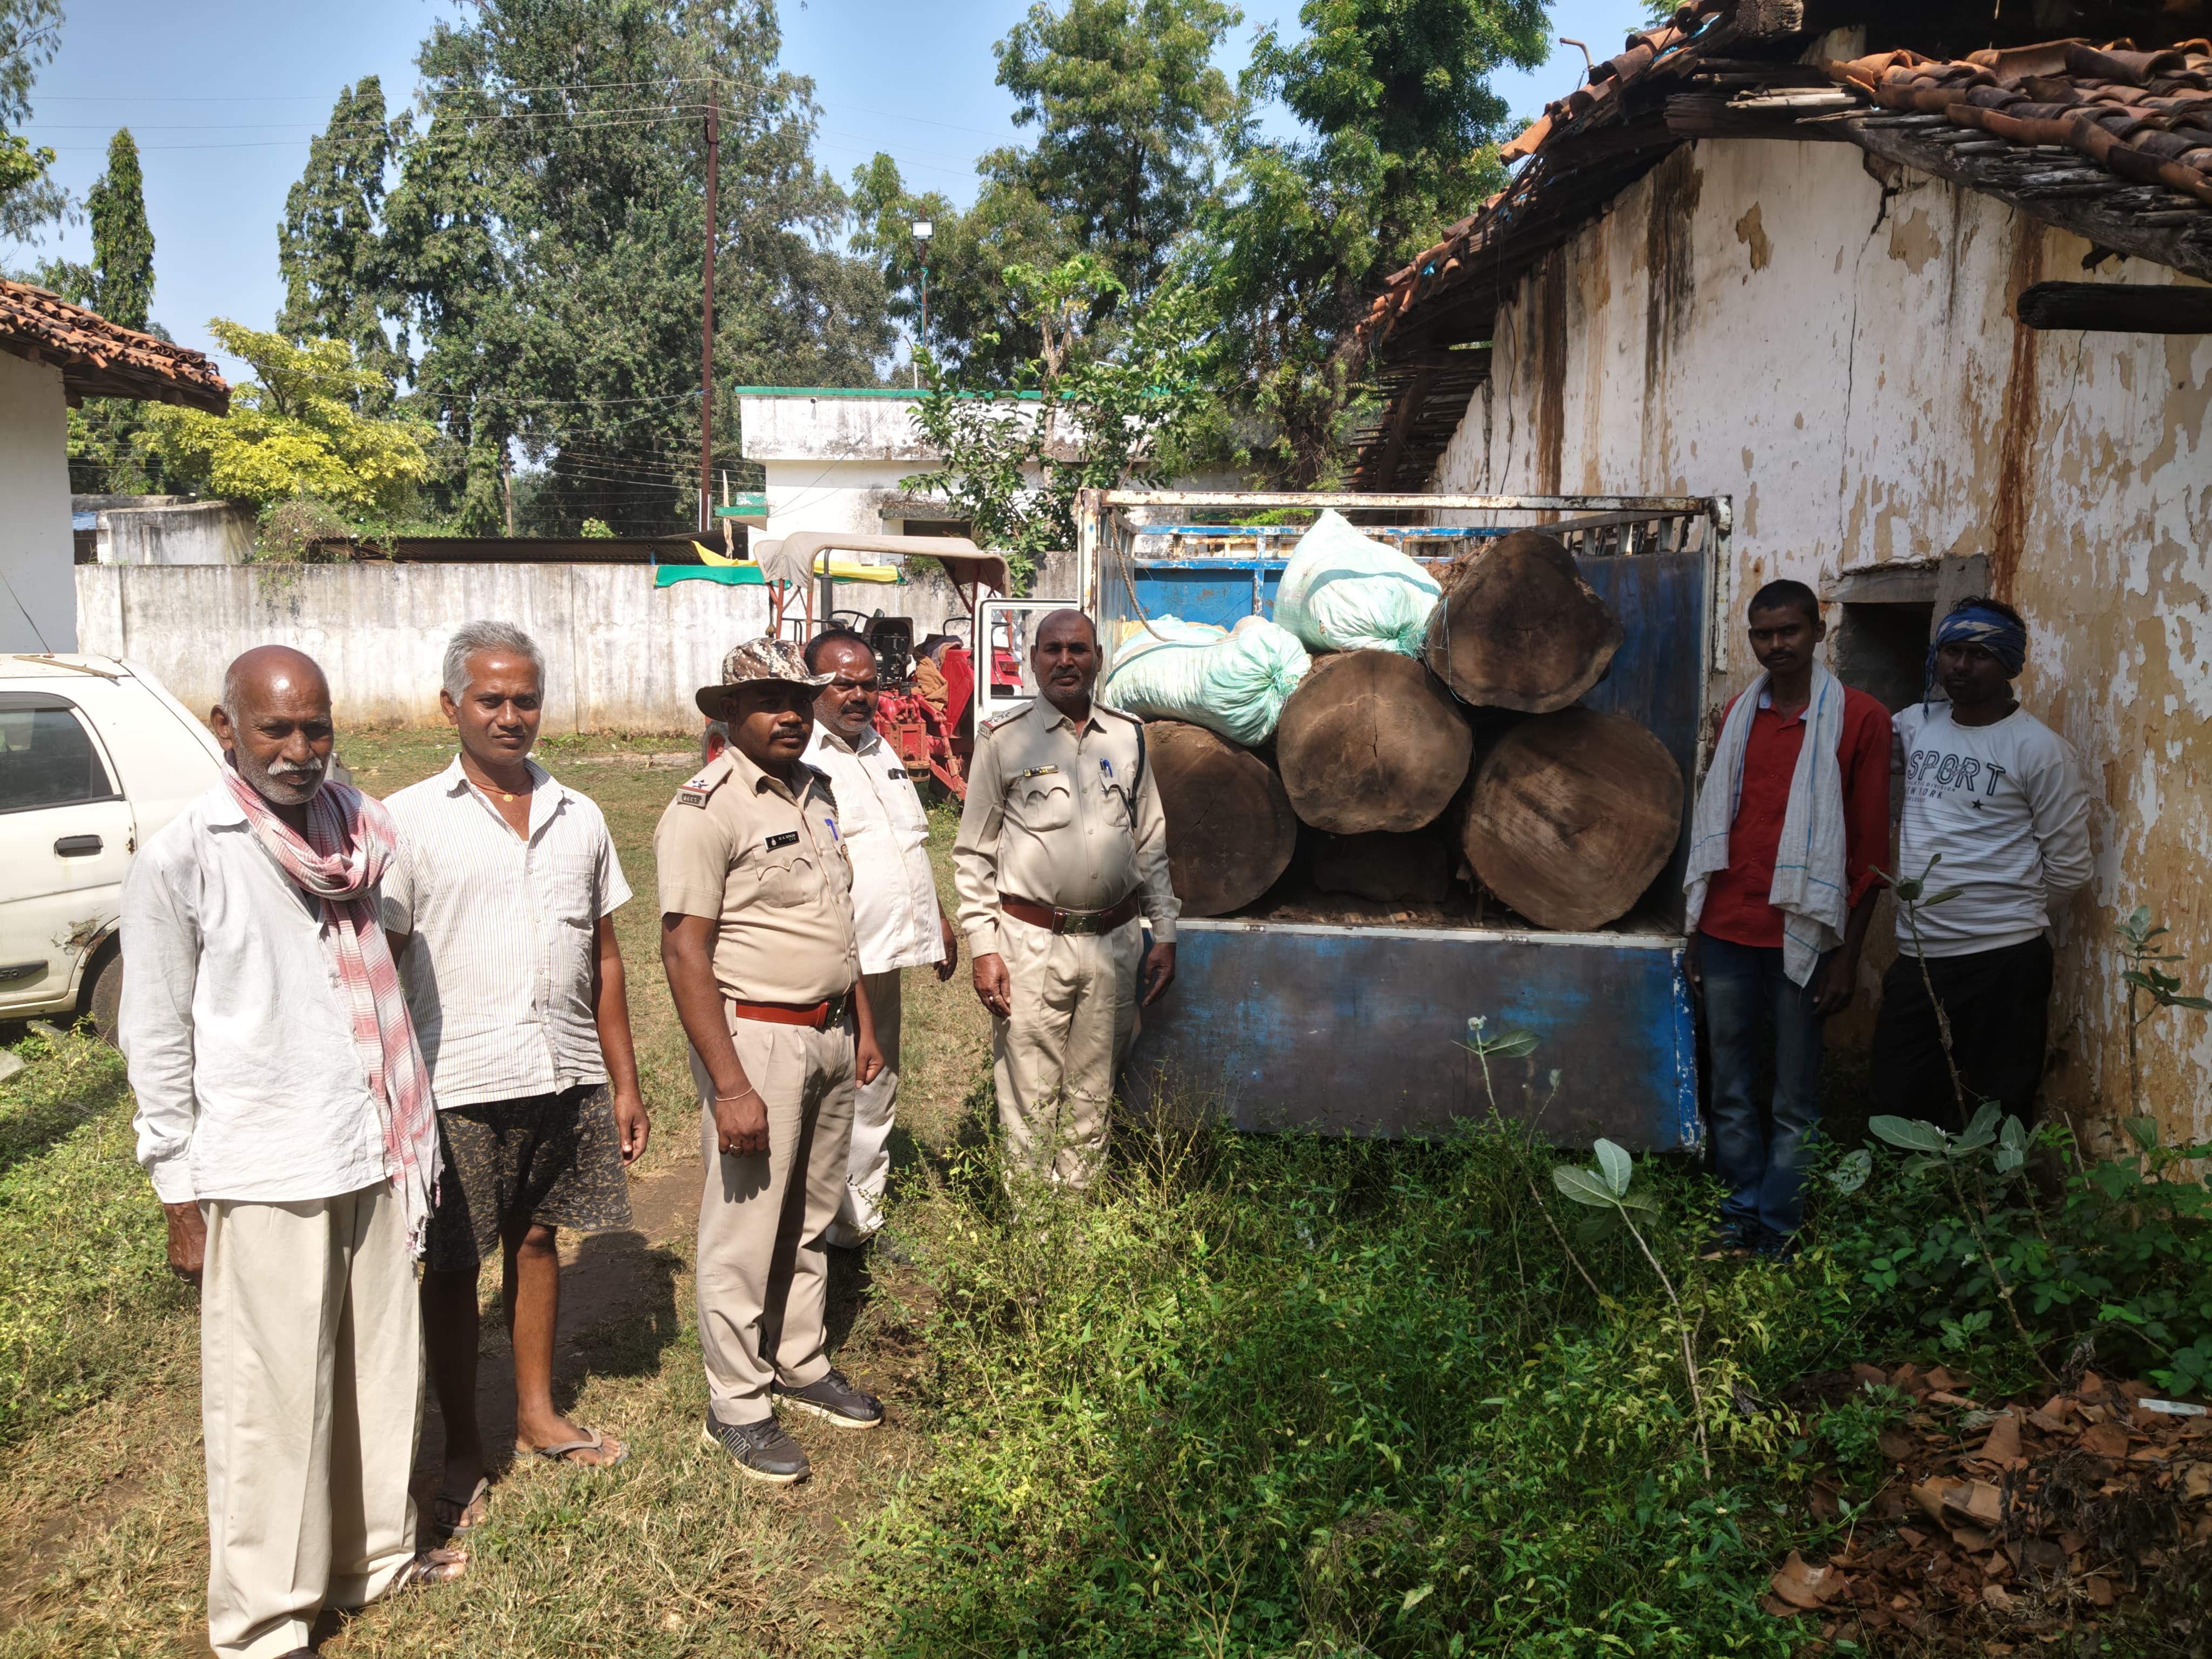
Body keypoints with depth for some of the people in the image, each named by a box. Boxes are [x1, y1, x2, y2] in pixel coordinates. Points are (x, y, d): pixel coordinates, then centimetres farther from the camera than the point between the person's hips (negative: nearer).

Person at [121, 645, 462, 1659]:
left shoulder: (355, 831, 5)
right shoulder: (179, 860, -9)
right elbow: (156, 1042, -6)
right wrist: (179, 1196, -5)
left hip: (373, 1153, 5)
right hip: (262, 1174, -5)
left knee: (383, 1371, 16)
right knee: (271, 1400, 4)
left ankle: (374, 1553, 36)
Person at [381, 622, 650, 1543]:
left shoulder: (578, 817, 7)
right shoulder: (409, 820, -5)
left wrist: (623, 1082, 11)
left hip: (565, 1077, 4)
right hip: (457, 1085, -3)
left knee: (536, 1240, 16)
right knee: (452, 1266, 7)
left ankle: (539, 1413, 34)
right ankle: (462, 1451, 24)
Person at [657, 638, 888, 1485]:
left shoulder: (815, 790, 10)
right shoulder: (705, 810, -15)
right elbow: (684, 951, -18)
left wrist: (863, 1025, 18)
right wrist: (730, 1086, -21)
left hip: (830, 1033, 8)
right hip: (758, 1036, -7)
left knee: (810, 1215, 18)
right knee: (745, 1230, 2)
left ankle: (801, 1364, 34)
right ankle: (738, 1405, 18)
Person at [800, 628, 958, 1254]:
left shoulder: (881, 749, 17)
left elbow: (914, 841, 26)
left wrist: (939, 920, 23)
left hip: (886, 955, 9)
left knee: (877, 1091, 16)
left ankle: (865, 1216, 29)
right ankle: (841, 1227, 9)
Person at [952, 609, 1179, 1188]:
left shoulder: (1129, 736, 10)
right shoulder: (1004, 739, 1)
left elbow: (1150, 842, 16)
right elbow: (973, 853, 2)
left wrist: (1164, 934, 11)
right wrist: (983, 948, -6)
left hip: (1113, 943, 3)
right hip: (1031, 944, -3)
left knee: (1092, 1099, 10)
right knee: (1030, 1102, -1)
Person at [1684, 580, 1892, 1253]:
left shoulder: (1859, 719, -3)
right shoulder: (1738, 716, 13)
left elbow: (1870, 849, -4)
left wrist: (1848, 955, -7)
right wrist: (1696, 930, 13)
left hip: (1800, 937, -4)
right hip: (1727, 934, 4)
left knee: (1795, 1100, 4)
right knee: (1731, 1090, 10)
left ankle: (1778, 1229, 15)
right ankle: (1740, 1214, 21)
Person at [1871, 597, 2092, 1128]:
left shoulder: (2040, 750, -7)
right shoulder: (1914, 725, 7)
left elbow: (2068, 869, -4)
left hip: (2003, 962, -5)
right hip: (1915, 957, 5)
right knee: (1898, 1104, 12)